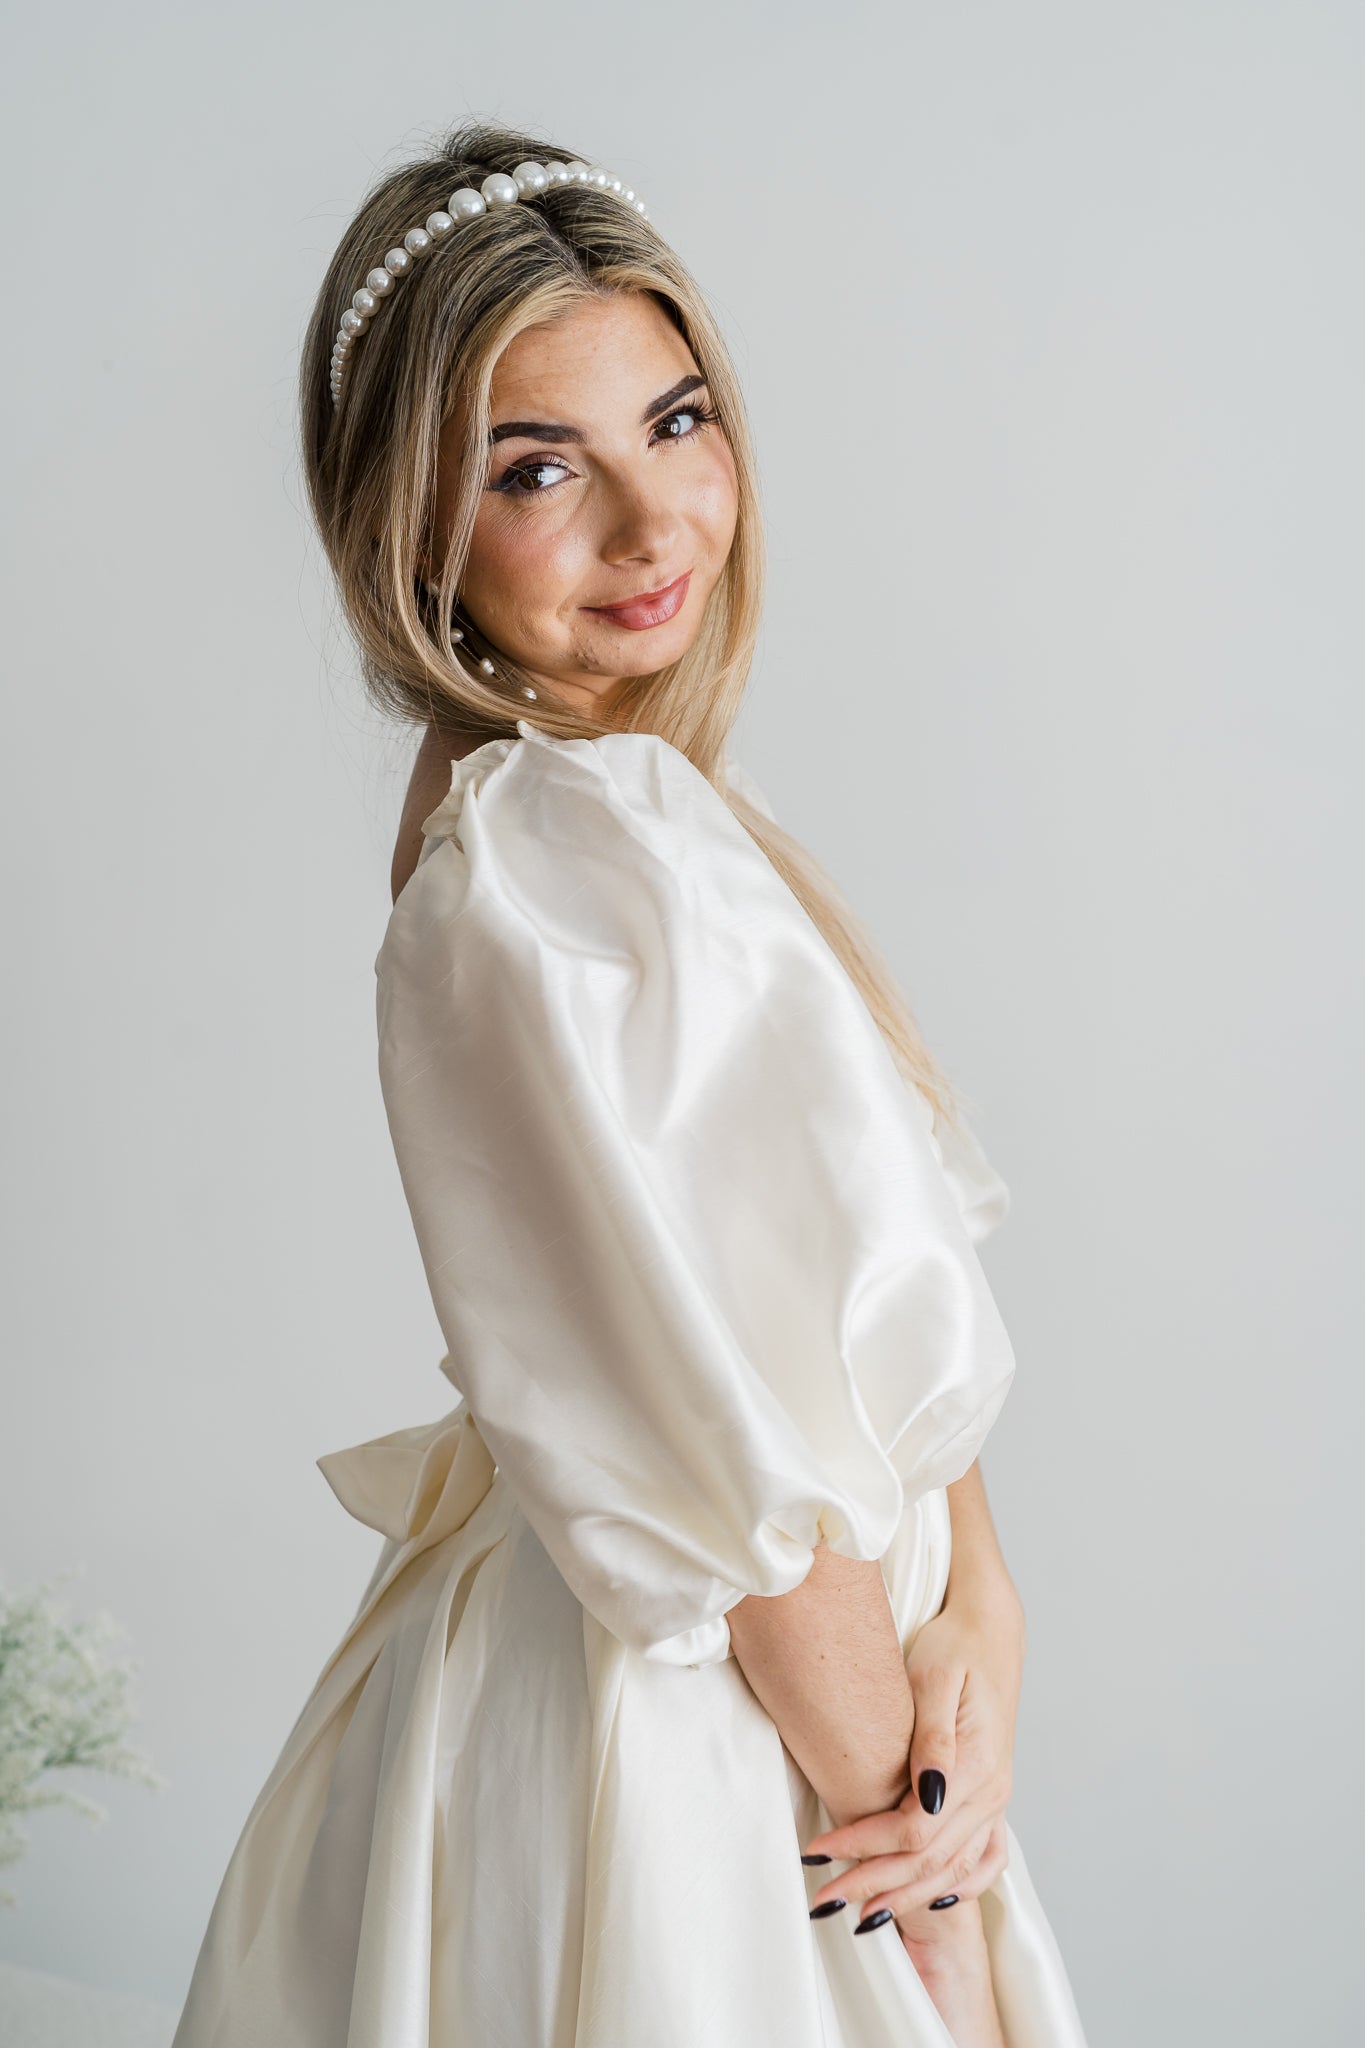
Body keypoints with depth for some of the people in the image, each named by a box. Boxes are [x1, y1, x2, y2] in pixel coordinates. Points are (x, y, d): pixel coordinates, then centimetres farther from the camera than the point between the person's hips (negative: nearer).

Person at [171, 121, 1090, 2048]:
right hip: (676, 1726, -9)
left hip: (825, 1667, 9)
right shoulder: (554, 870, -25)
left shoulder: (664, 800, 3)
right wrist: (935, 1894, -14)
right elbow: (747, 1478, -23)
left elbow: (890, 1278, 4)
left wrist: (981, 1610, -8)